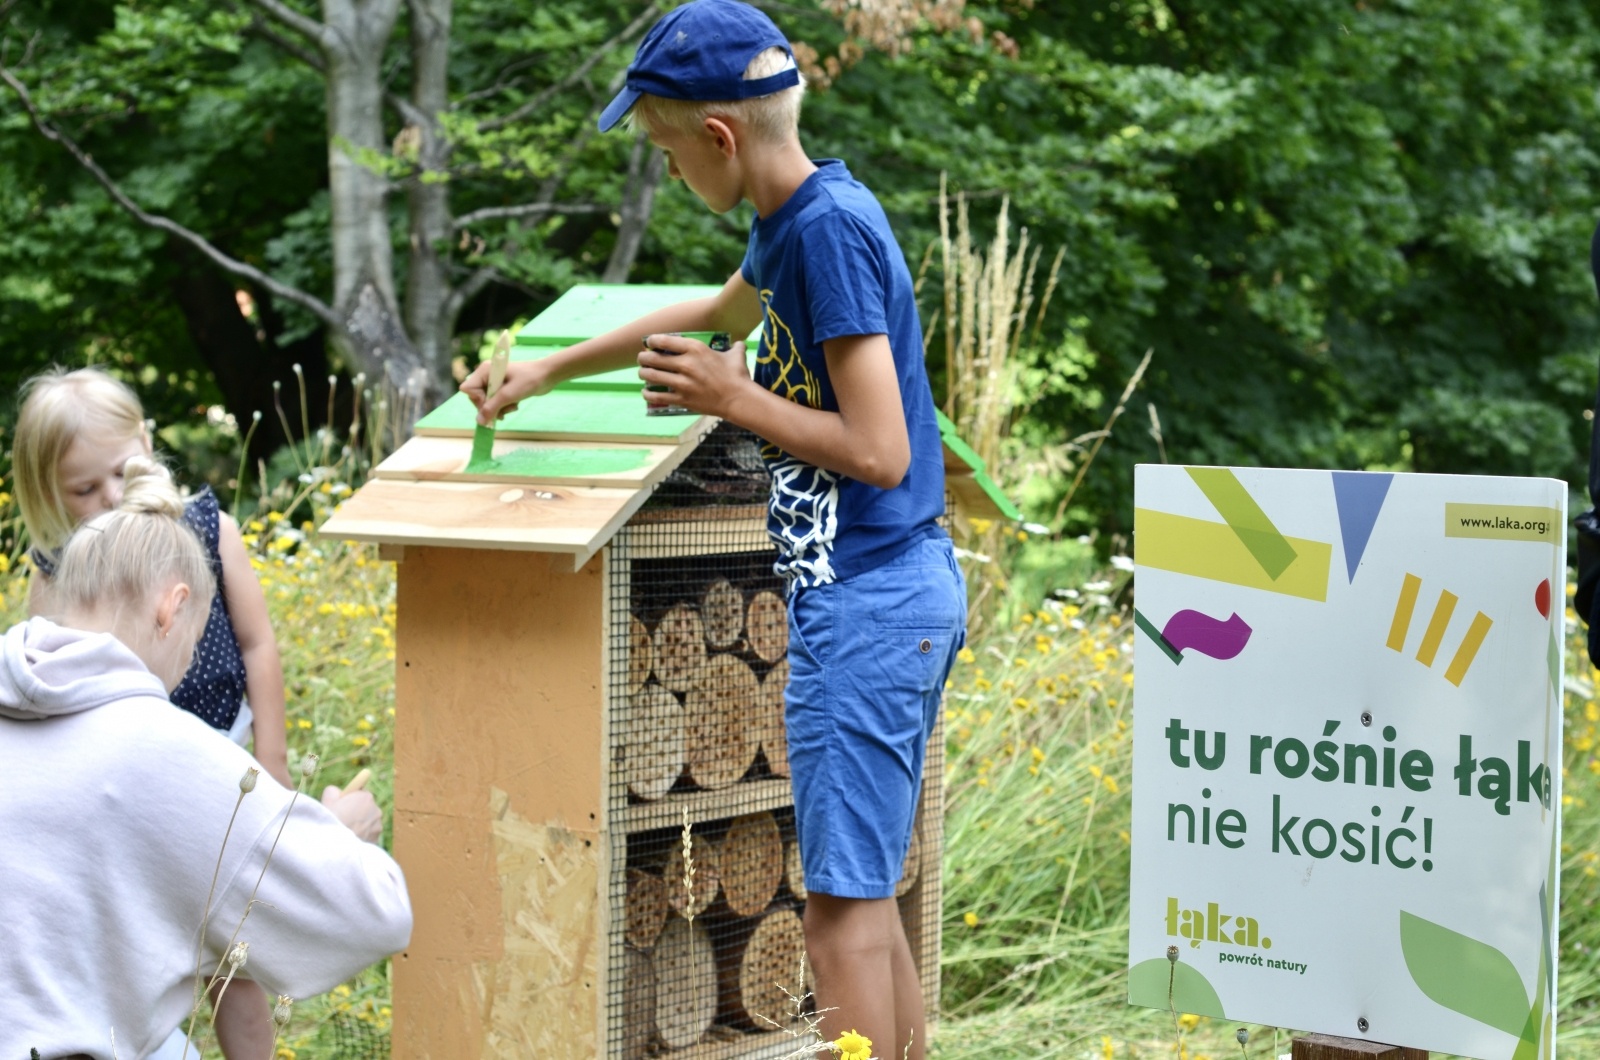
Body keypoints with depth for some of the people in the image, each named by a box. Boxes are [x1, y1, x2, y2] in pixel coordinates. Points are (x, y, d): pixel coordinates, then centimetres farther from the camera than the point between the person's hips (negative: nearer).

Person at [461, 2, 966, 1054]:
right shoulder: (795, 217, 12)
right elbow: (718, 311, 33)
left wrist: (735, 397, -10)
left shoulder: (830, 228, -17)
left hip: (866, 602, -10)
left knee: (844, 904, -6)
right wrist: (543, 372, 37)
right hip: (903, 588, 10)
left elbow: (879, 451, -22)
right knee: (866, 893, 14)